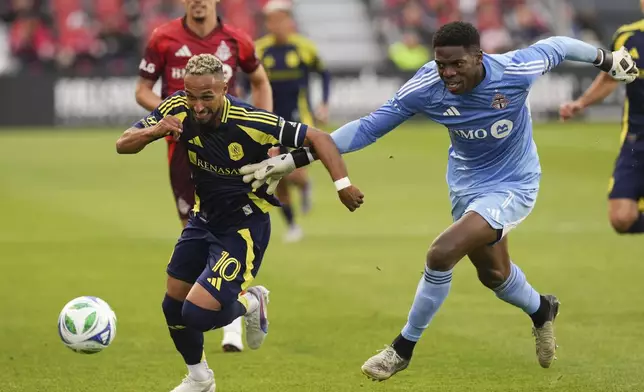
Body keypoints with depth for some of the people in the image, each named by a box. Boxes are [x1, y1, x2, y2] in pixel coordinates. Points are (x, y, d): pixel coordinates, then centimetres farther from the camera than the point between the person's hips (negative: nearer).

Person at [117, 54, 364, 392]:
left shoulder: (251, 123, -30)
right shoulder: (178, 109, -16)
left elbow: (316, 138, -23)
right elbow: (123, 145, -13)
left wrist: (343, 184, -34)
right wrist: (153, 131, -34)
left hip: (244, 226, -6)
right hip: (204, 217, 6)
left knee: (199, 313, -17)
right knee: (174, 305, 12)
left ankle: (251, 303, 17)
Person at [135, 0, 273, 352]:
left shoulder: (235, 41, 1)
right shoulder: (164, 39, -2)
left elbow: (260, 81, 18)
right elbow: (142, 91, 4)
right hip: (182, 145, 0)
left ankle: (233, 323, -2)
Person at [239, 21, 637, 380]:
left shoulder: (515, 72, -29)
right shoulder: (425, 87, -24)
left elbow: (556, 46, -9)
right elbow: (367, 128, -18)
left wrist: (607, 59, 10)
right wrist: (294, 159, -24)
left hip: (512, 186, -4)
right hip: (466, 184, 4)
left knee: (442, 254, -22)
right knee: (494, 274, 22)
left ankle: (404, 348, -1)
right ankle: (541, 311, 58)